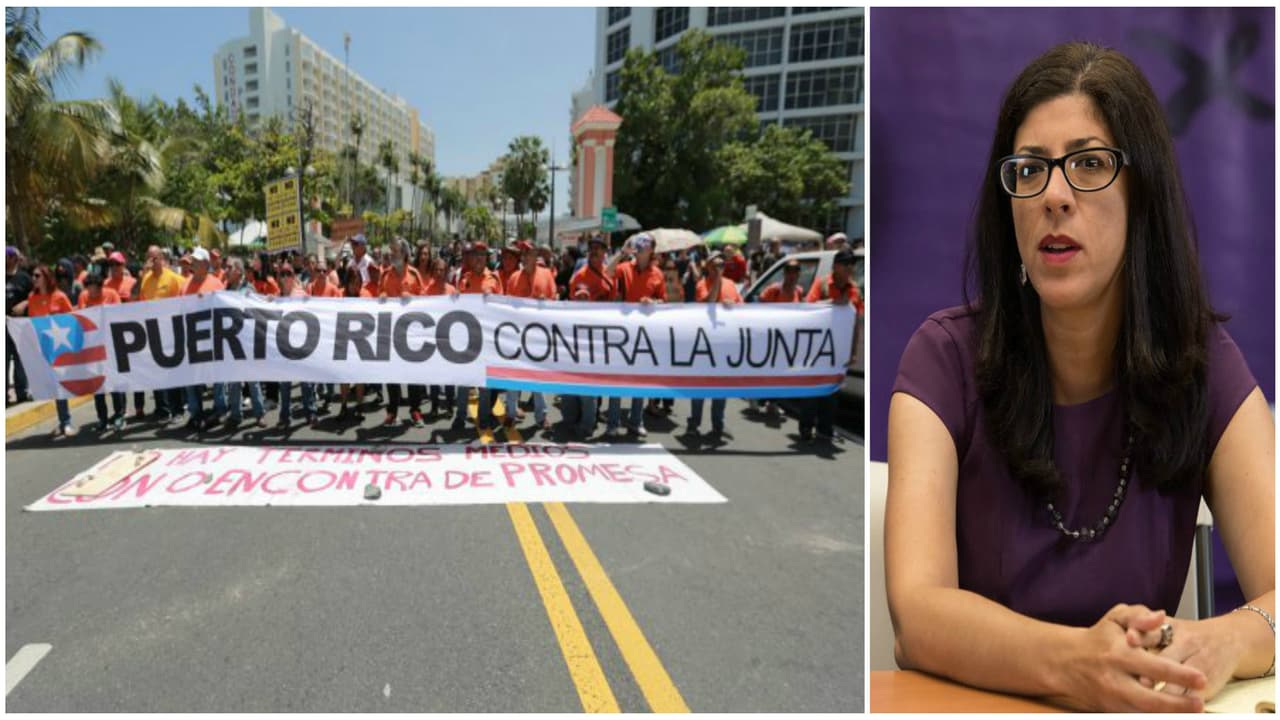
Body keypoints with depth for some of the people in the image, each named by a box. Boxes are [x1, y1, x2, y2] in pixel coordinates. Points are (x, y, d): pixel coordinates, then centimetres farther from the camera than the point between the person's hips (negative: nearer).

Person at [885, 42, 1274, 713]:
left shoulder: (1202, 361, -2)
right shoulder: (947, 357, -11)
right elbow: (917, 611, -20)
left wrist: (1221, 642, -30)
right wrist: (1070, 661, -36)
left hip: (1142, 706, 2)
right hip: (968, 699, -2)